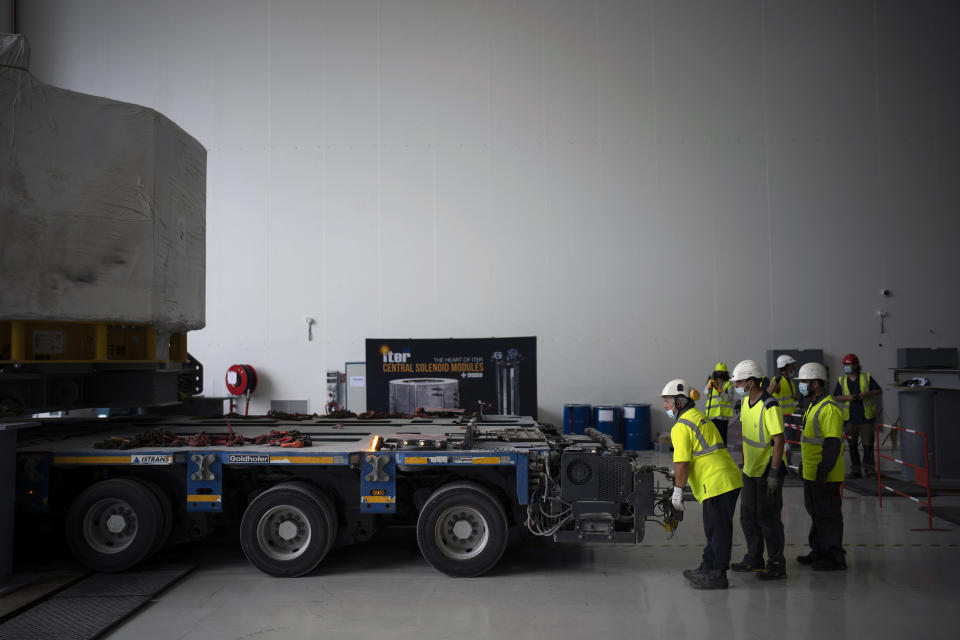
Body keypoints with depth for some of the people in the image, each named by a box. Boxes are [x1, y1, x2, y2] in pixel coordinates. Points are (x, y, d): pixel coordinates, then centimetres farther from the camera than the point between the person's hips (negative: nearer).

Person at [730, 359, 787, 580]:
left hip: (768, 471, -9)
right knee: (748, 516, 15)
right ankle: (754, 559, 28)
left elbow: (779, 441, -21)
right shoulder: (746, 401, 6)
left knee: (768, 519, -1)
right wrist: (744, 462, 19)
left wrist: (773, 474, -22)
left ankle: (777, 565, 11)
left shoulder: (770, 406, -21)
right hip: (751, 470, 9)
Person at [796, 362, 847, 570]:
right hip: (811, 473, 10)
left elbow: (832, 443, -24)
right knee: (816, 513, 18)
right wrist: (803, 464, 24)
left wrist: (823, 471, -26)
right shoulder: (814, 405, 14)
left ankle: (834, 558, 8)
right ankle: (819, 551, 29)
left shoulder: (829, 408, -19)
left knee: (828, 514, -1)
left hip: (824, 475, -10)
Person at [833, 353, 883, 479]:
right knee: (852, 445, 6)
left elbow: (879, 391, 6)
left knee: (868, 444, -4)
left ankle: (869, 469, 3)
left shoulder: (866, 377, 3)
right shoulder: (841, 380, 8)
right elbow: (836, 397, 9)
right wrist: (847, 397, -10)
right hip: (850, 418, 2)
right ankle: (855, 469, 13)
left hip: (866, 417, -2)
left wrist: (867, 394, -12)